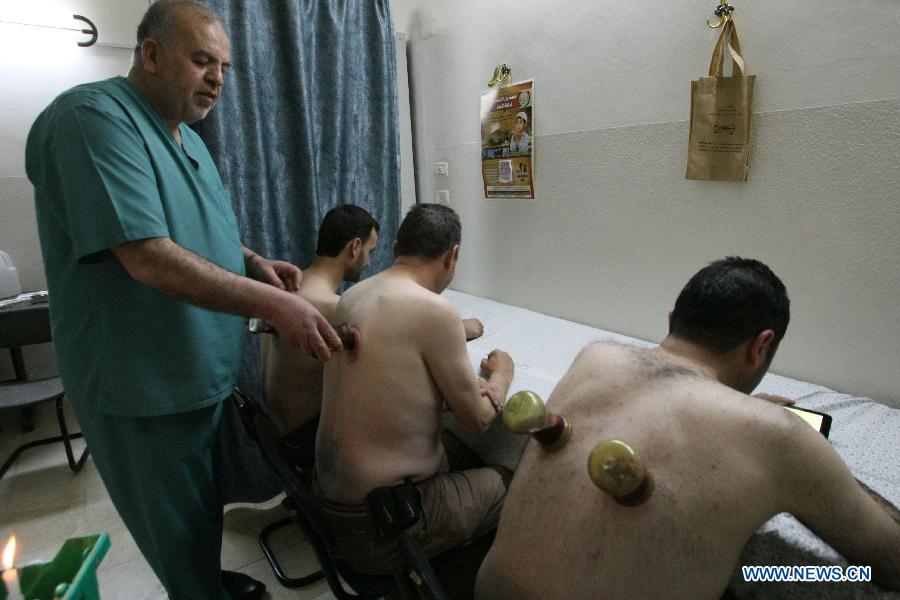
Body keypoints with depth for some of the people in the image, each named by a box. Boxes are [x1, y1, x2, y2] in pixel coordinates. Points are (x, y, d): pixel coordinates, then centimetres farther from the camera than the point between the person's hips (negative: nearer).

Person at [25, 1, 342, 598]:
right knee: (180, 525, 12)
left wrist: (256, 263, 2)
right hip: (145, 386, -9)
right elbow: (148, 257, -29)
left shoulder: (187, 138, 10)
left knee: (206, 502, 26)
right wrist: (273, 303, -30)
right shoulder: (93, 117, -19)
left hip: (206, 367, 9)